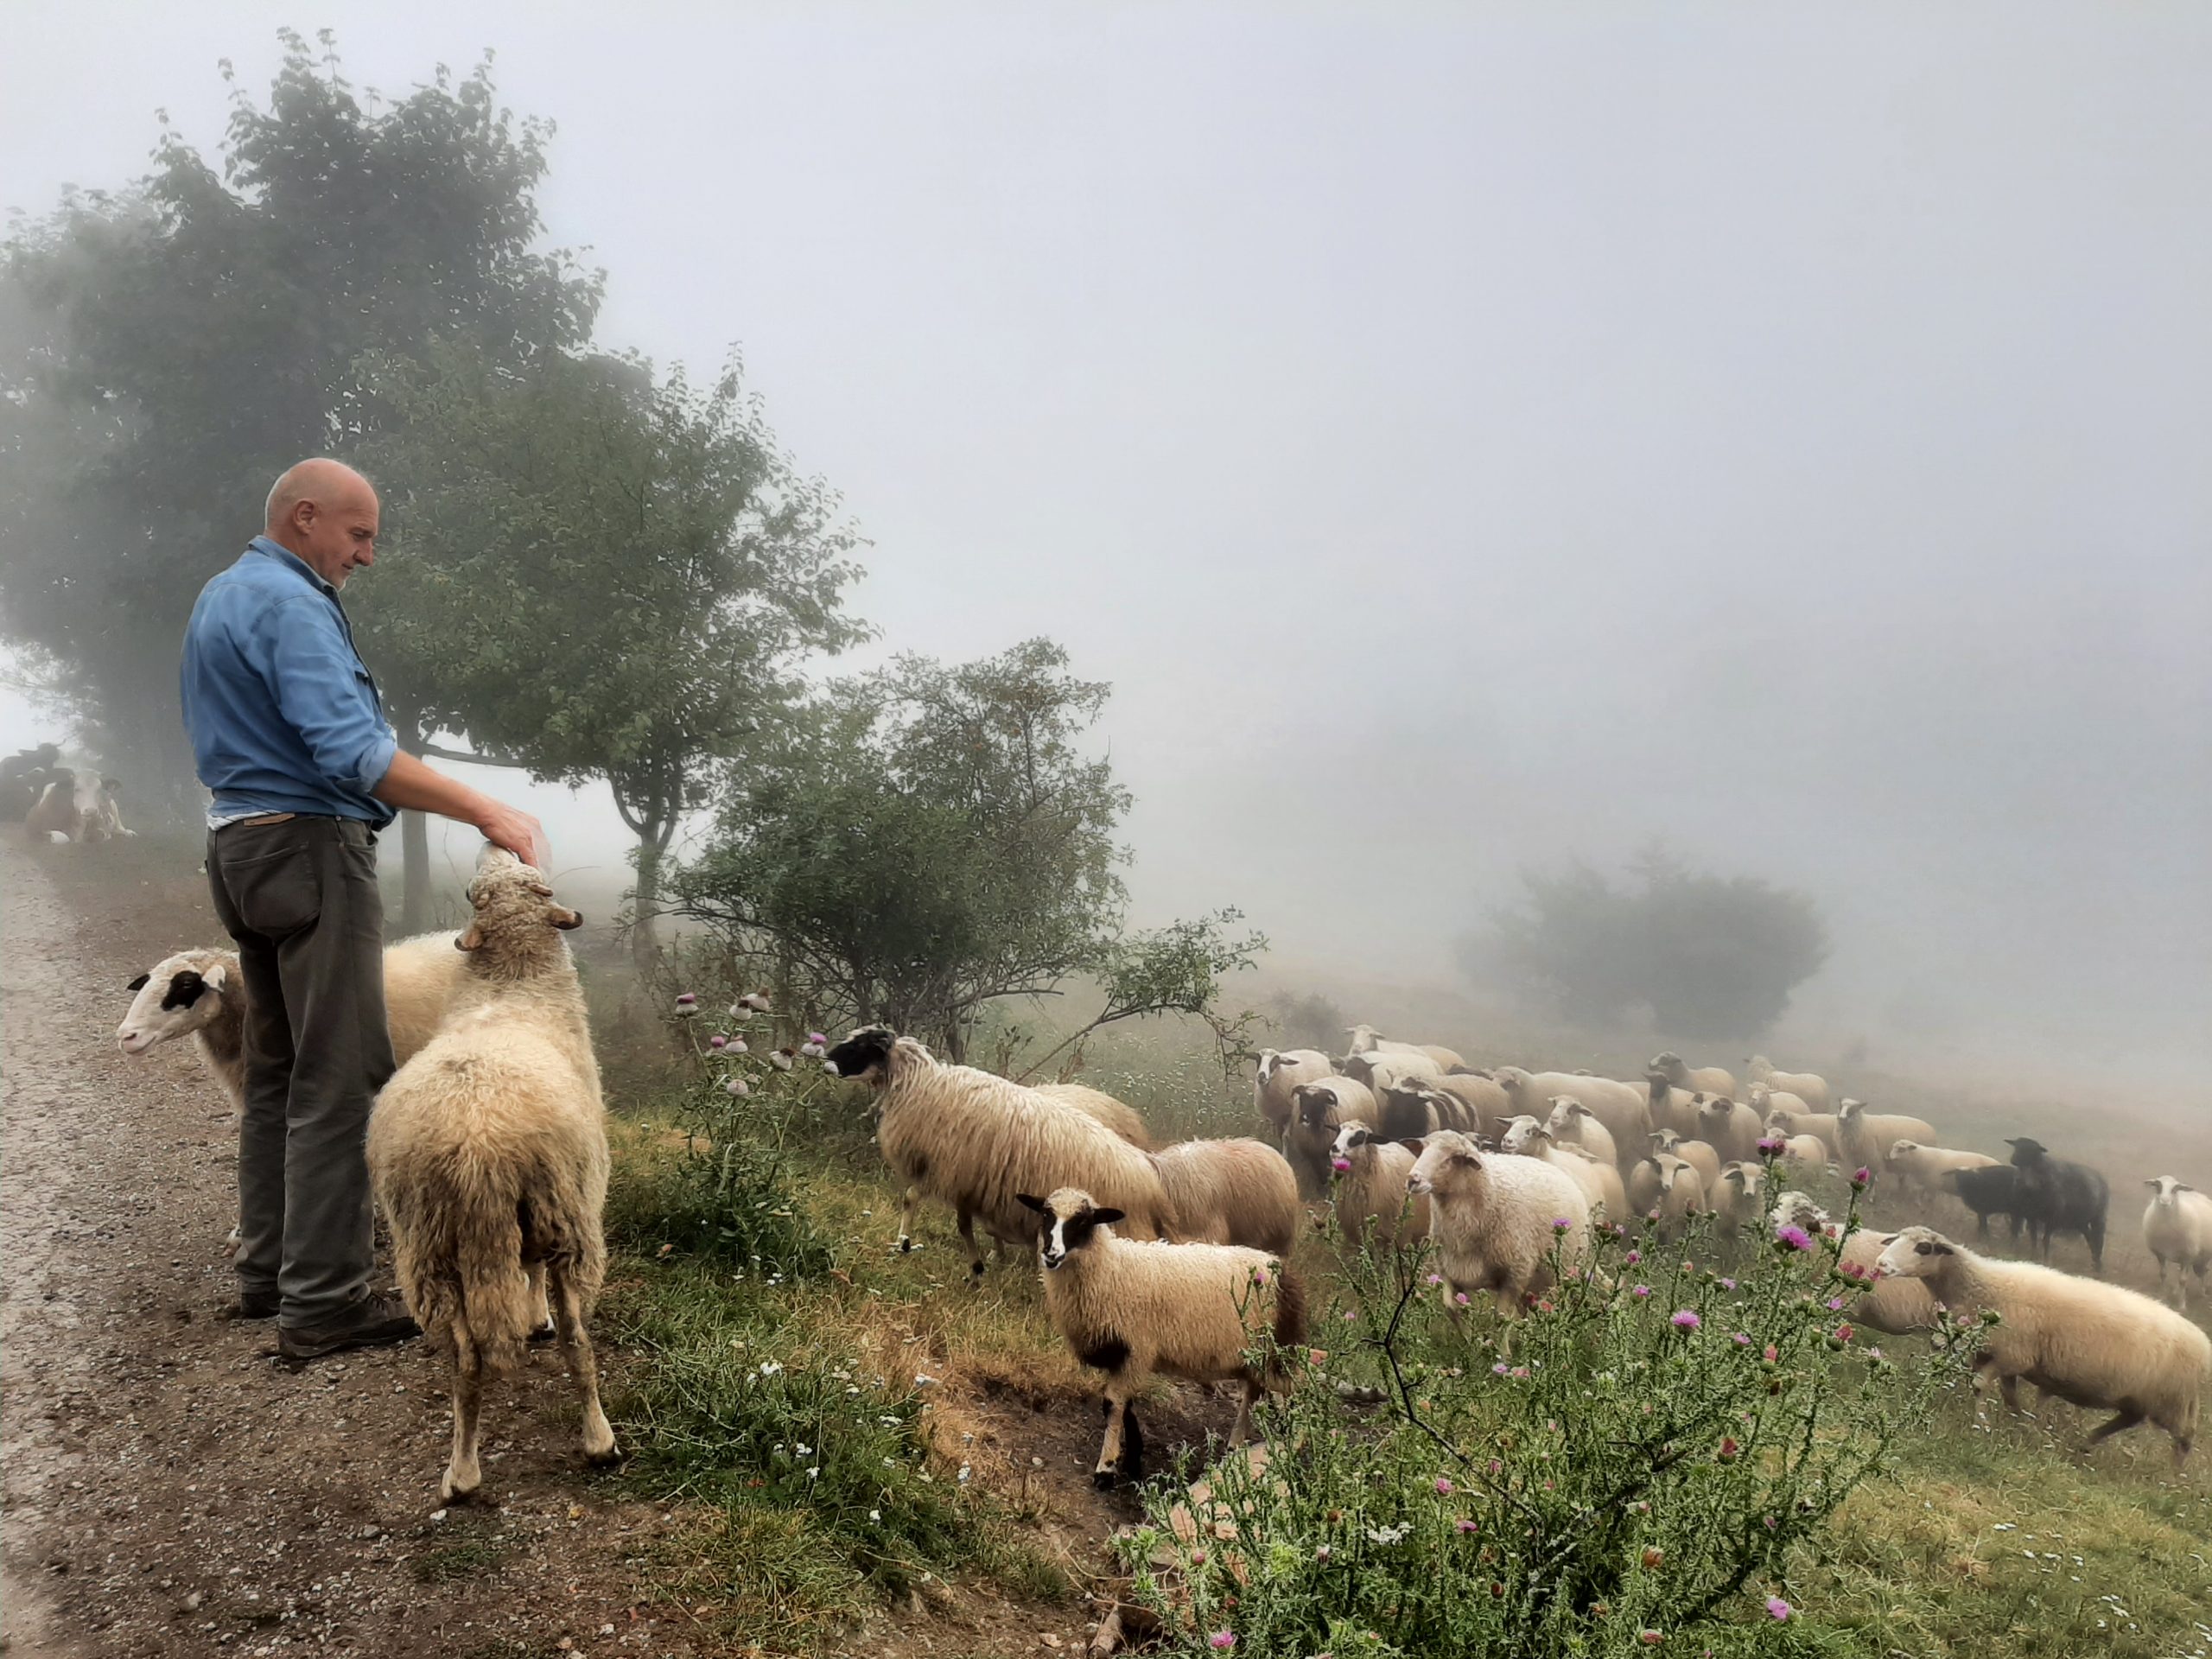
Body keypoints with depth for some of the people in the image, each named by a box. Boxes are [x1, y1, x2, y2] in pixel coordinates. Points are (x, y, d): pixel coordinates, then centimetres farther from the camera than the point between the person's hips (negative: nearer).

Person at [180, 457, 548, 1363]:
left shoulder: (219, 597, 19)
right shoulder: (291, 604, -14)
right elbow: (351, 753, -25)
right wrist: (486, 811, -26)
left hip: (243, 847, 11)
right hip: (311, 849, -11)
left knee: (275, 1071, 15)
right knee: (338, 1079, -8)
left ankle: (267, 1271, 22)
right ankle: (322, 1302, -6)